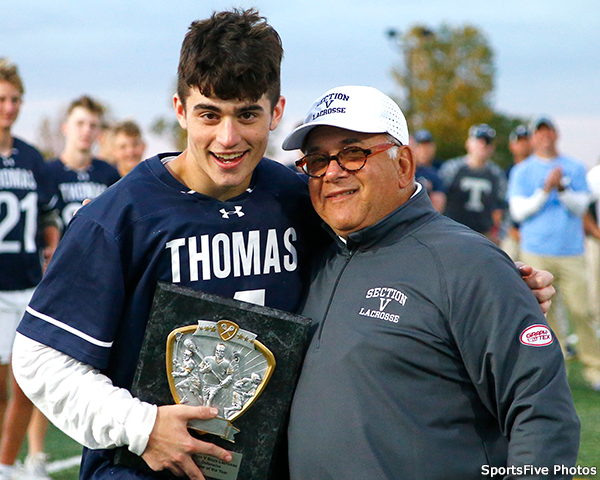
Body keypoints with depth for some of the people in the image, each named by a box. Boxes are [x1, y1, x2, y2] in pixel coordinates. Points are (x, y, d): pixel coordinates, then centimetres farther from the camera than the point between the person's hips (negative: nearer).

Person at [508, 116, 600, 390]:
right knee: (543, 311, -3)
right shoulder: (521, 171, 9)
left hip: (571, 252, 0)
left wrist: (562, 189, -13)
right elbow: (518, 211, -1)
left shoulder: (575, 168, 12)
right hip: (536, 254, 0)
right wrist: (545, 190, -12)